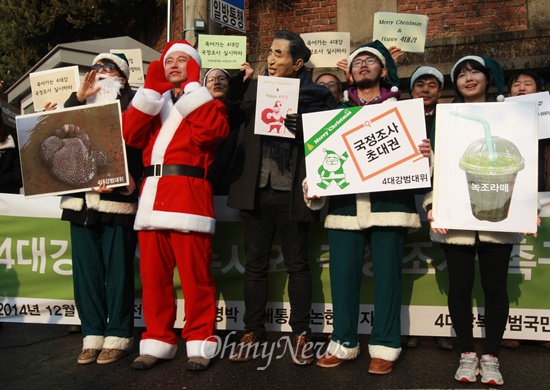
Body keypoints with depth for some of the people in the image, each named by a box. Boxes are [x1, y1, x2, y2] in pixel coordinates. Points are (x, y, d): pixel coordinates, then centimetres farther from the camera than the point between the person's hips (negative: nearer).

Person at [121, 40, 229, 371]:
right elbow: (130, 135, 6)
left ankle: (200, 342, 5)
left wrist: (193, 86, -4)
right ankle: (157, 341, 15)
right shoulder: (155, 101, 25)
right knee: (153, 274, 5)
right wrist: (151, 89, 3)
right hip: (152, 196, 5)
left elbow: (209, 132, -12)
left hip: (189, 194, -5)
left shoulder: (207, 99, 12)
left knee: (195, 275, -4)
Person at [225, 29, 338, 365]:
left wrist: (302, 129, -19)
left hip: (292, 192, -3)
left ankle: (301, 334, 19)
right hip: (256, 189, 3)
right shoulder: (254, 88, 11)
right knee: (255, 264, 10)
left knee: (297, 264, 7)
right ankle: (252, 333, 21)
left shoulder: (317, 95, 0)